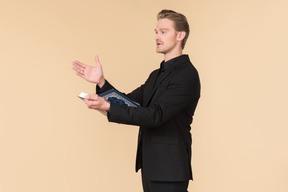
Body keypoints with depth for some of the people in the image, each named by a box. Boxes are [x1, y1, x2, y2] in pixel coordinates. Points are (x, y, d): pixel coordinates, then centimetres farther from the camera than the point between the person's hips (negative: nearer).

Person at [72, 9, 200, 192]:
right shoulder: (157, 75, 17)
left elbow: (156, 115, -23)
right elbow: (128, 102, 13)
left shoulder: (187, 75, -15)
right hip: (150, 165, 9)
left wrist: (107, 107, -28)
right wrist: (101, 82, -2)